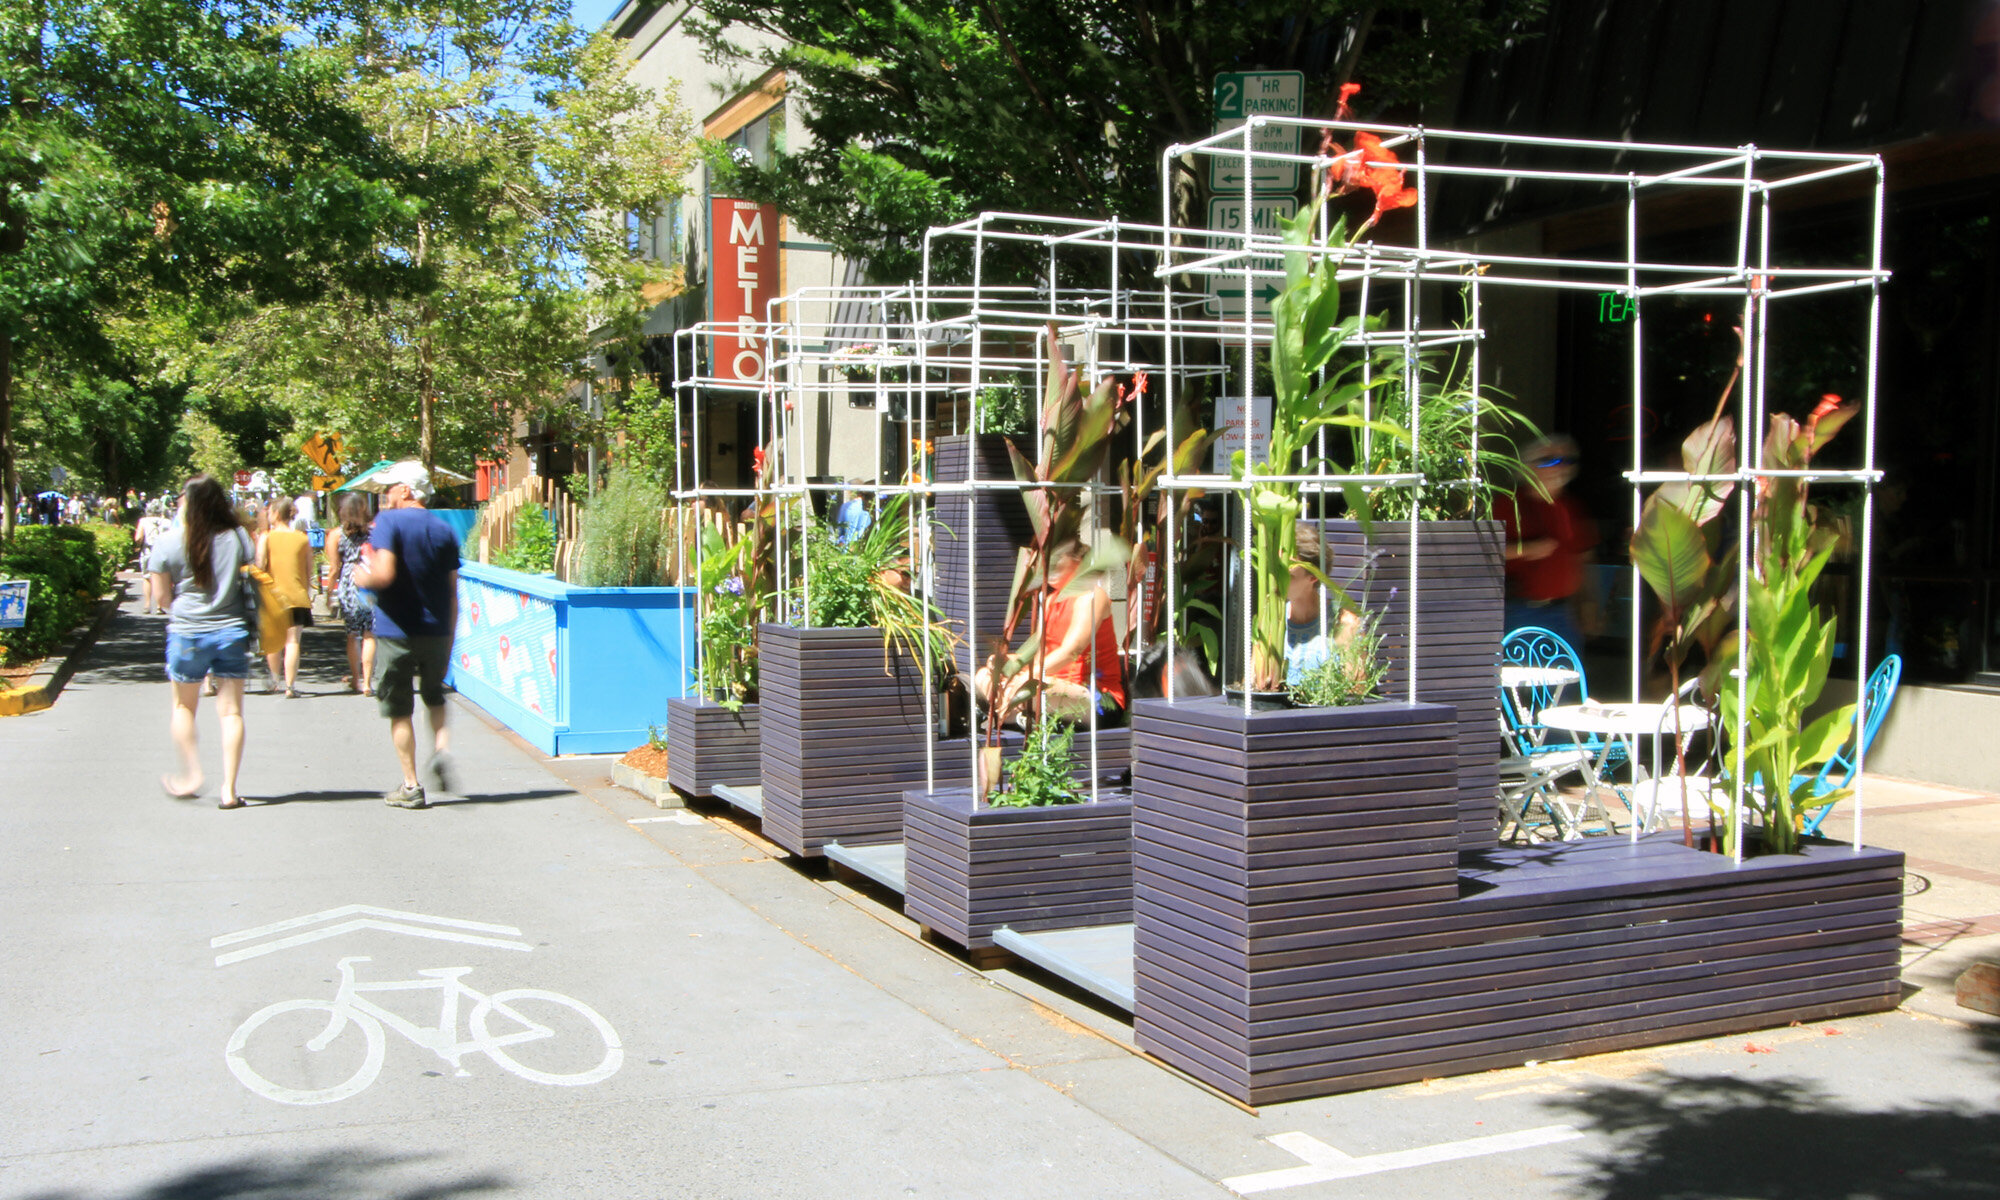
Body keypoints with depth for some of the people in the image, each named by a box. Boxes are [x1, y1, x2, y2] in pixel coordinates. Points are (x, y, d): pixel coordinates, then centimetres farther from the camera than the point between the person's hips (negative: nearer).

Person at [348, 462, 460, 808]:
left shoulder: (388, 522, -9)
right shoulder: (444, 530, 7)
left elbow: (384, 574, -22)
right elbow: (452, 592, 7)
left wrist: (362, 578, -1)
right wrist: (449, 636, 14)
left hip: (396, 632, -4)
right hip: (436, 632, 5)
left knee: (399, 711, 7)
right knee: (434, 697, 25)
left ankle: (411, 786, 8)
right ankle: (441, 748, 0)